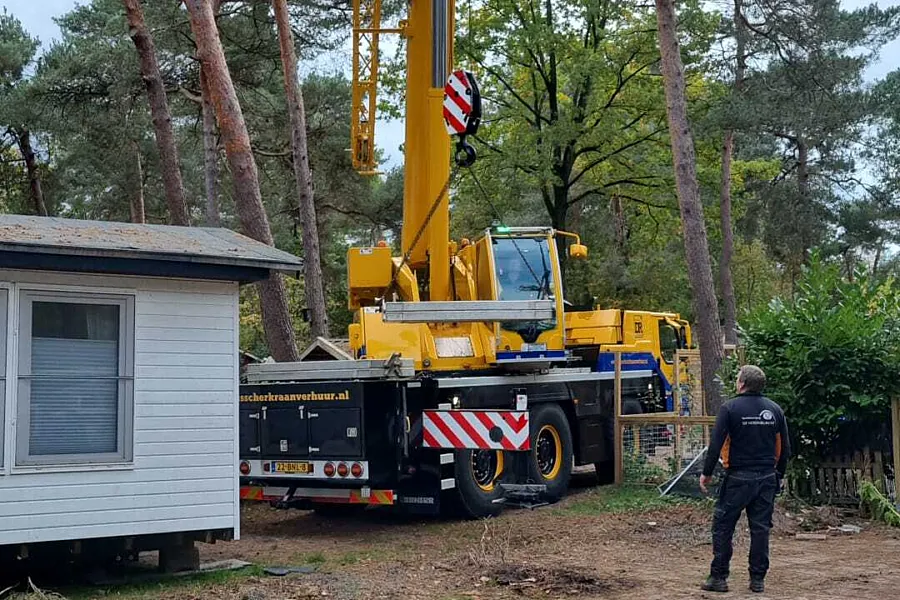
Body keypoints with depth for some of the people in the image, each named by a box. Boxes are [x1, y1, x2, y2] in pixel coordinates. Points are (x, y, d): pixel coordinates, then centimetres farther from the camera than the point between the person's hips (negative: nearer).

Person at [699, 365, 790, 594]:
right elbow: (784, 447, 10)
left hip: (738, 478, -4)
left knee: (723, 527, 4)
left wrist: (707, 472, -4)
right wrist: (779, 474, 21)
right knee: (760, 528, 9)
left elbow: (716, 443, -11)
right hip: (767, 479, 4)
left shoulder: (730, 408, -8)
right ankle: (758, 580, 11)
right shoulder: (775, 410, 6)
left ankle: (718, 577, 5)